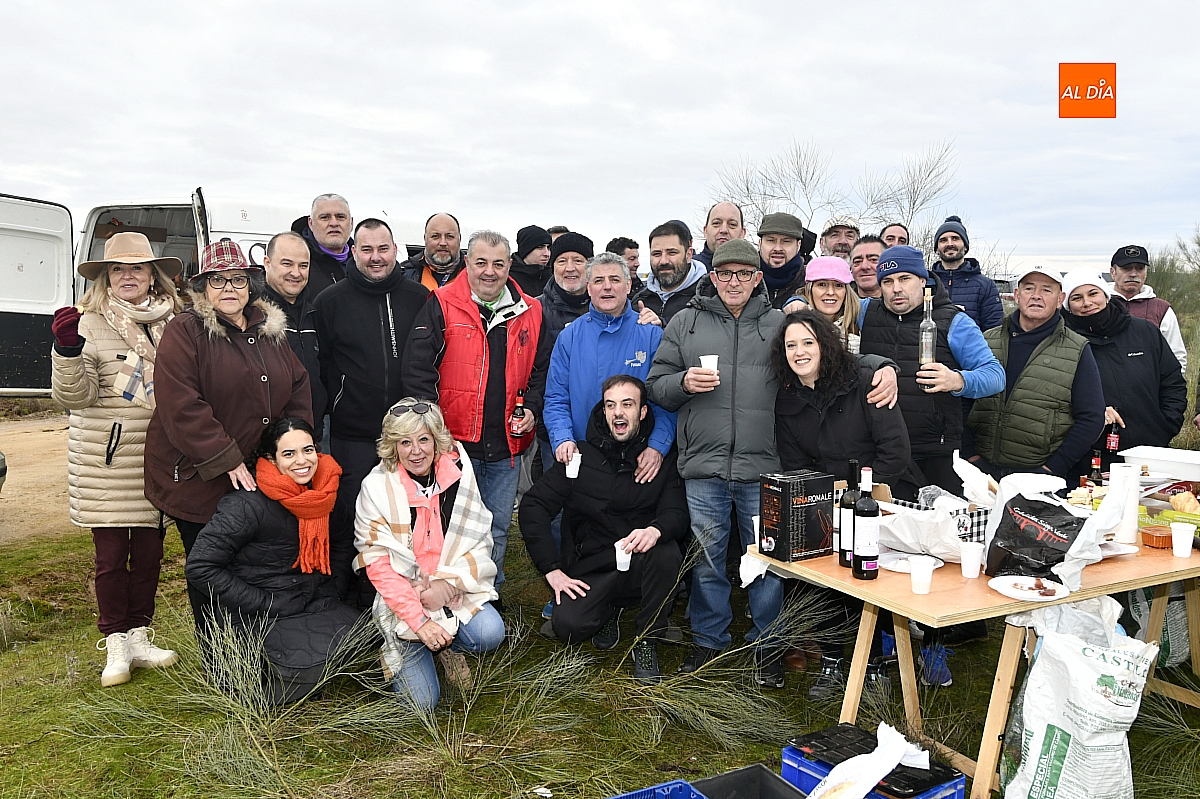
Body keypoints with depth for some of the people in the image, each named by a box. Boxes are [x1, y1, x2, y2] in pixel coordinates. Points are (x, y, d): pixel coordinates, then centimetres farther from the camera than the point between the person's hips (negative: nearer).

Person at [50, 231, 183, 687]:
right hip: (105, 460, -3)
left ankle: (139, 636, 25)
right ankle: (116, 644, 18)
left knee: (149, 550, 10)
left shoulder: (172, 324, 7)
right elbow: (73, 396, -10)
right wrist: (68, 352, -24)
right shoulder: (90, 324, -5)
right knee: (110, 553, 4)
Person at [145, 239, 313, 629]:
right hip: (198, 479, -5)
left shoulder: (271, 330, 11)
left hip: (261, 476, 5)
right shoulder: (184, 332, -9)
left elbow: (299, 388, 14)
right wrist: (227, 460, -19)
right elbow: (182, 406, -18)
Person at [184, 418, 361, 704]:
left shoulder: (321, 493, 2)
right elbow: (199, 568, -18)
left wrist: (328, 593, 6)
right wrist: (262, 604, -18)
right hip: (258, 621, -7)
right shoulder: (247, 504, -18)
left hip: (313, 604, 7)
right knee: (308, 663, -26)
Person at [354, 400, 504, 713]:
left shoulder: (459, 474, -4)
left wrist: (447, 582, -17)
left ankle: (447, 646, 8)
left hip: (454, 587, 2)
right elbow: (377, 564, -11)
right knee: (422, 703, -11)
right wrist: (419, 619, -19)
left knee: (489, 634, -28)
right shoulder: (377, 488, -10)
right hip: (403, 597, -2)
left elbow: (480, 543, 0)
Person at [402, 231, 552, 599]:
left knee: (497, 528, 16)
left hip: (506, 445, 3)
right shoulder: (442, 305, -4)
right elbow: (417, 367, -8)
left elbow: (542, 370, 15)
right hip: (454, 441, -3)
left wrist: (532, 409, 0)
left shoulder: (530, 312, 6)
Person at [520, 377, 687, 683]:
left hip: (642, 566, 0)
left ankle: (647, 644, -9)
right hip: (591, 569, 0)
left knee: (668, 553, -32)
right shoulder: (581, 456, 1)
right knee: (568, 625, -25)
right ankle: (608, 611, 14)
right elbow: (533, 507, -1)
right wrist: (551, 569, -10)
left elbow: (677, 513, -7)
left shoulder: (662, 459, 2)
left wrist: (655, 530, -32)